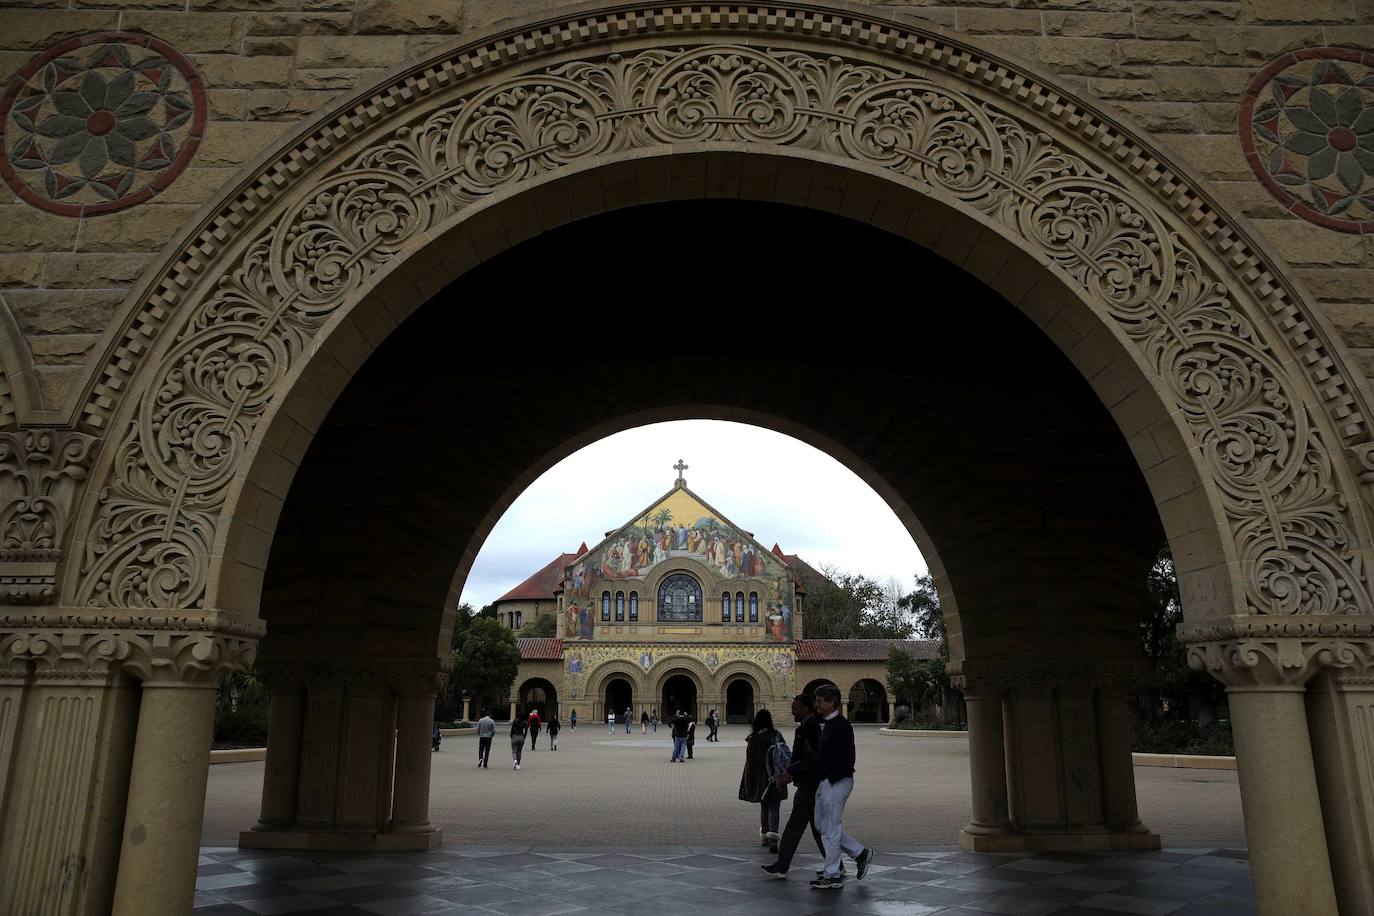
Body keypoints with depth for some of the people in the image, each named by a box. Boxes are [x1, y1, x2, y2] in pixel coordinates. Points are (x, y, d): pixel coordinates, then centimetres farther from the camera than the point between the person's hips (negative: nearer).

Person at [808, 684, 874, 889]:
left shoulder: (842, 725, -16)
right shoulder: (827, 724, 13)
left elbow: (847, 759, -20)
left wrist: (831, 779, -19)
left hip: (836, 783, -10)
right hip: (825, 783, 10)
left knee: (831, 829, -1)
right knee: (822, 825, 15)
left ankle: (832, 876, 9)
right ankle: (861, 853, 25)